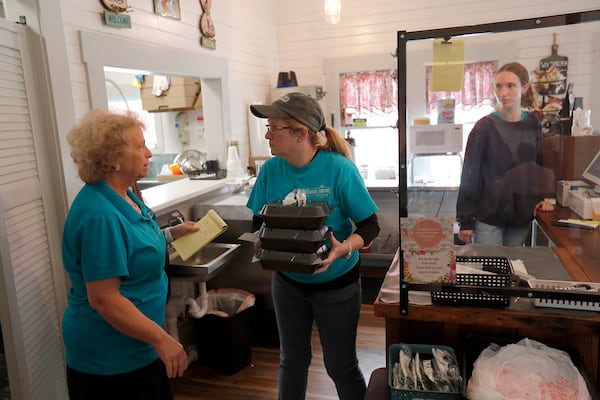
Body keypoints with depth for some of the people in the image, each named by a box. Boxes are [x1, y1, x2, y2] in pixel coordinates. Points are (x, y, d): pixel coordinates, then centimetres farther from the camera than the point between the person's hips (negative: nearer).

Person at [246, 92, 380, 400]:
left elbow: (370, 225, -16)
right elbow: (258, 222, 0)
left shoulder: (339, 169, -21)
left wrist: (344, 248, -34)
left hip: (335, 282, -4)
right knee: (291, 361, 21)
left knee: (341, 366, 11)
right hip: (288, 281, 4)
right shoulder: (271, 170, -9)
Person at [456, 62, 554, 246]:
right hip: (488, 216, -4)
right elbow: (470, 174, -9)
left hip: (522, 214, 4)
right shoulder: (485, 126, -9)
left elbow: (538, 165, 17)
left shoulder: (533, 124, 4)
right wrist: (465, 220, -10)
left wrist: (540, 198, 3)